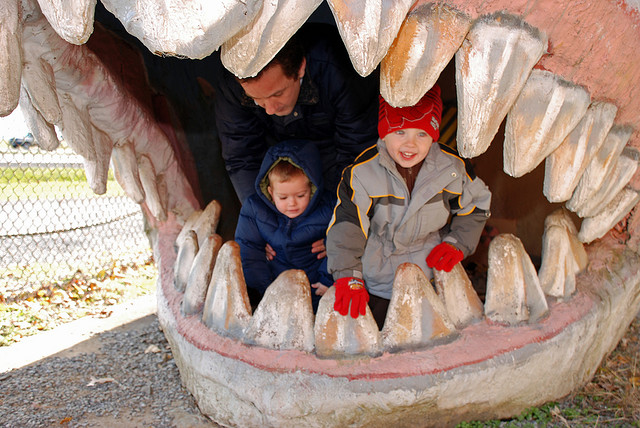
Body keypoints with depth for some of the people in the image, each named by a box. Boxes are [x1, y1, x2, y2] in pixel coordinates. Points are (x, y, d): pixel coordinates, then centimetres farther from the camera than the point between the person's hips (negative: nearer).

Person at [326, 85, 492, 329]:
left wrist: (456, 244, -6)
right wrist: (349, 277, -30)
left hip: (431, 269, 2)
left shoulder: (451, 167, -11)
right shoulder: (362, 172, -21)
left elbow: (475, 207, 6)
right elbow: (346, 226, -22)